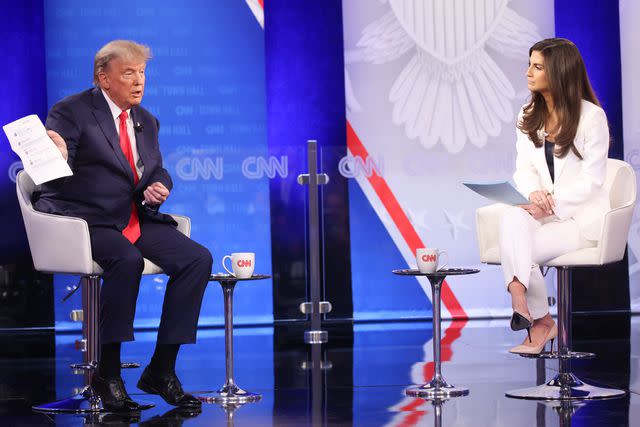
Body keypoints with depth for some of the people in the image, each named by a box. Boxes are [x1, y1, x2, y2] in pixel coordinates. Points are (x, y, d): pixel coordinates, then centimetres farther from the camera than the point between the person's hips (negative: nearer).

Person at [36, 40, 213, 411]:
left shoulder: (146, 121, 17)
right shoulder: (72, 112, -5)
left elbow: (159, 172, 23)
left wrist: (158, 188, -2)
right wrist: (58, 159, -36)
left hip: (138, 220, 7)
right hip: (87, 220, -7)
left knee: (198, 259, -14)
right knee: (127, 261, -36)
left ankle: (161, 370, -9)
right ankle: (108, 373, -21)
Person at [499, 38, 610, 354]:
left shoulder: (591, 116, -8)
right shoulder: (528, 117, 11)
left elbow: (591, 179, -12)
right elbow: (524, 170, 4)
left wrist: (552, 204, -23)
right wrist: (534, 193, -19)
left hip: (583, 215, -5)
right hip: (544, 211, 5)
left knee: (519, 249, -27)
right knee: (512, 218, -31)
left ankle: (539, 321, -10)